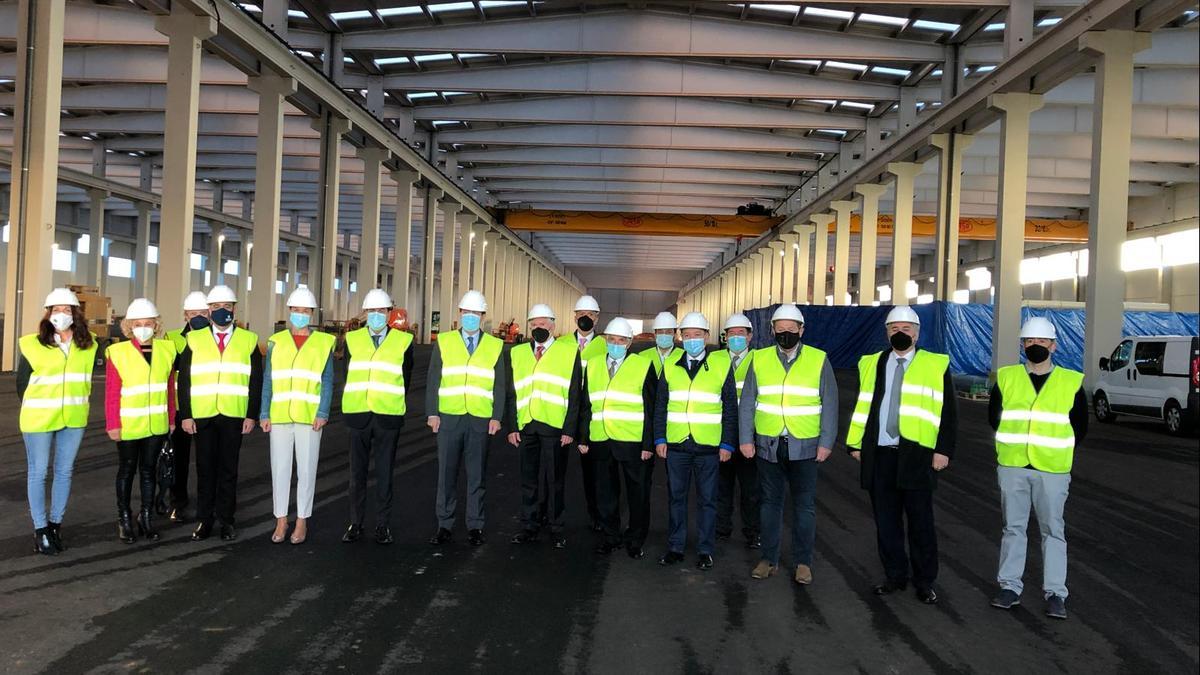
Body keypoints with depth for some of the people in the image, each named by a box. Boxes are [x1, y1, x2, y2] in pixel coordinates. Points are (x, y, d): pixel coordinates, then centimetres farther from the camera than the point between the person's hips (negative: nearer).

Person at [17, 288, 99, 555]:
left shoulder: (88, 345, 1)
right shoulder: (33, 345, -7)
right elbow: (22, 382, 0)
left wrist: (78, 403, 6)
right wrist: (34, 410, 6)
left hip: (74, 419, 3)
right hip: (39, 419, -3)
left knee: (64, 472, 10)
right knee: (38, 473, 3)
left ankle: (56, 524, 22)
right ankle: (40, 530, 12)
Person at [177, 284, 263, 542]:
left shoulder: (249, 340, 5)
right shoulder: (194, 340, 8)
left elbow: (255, 381, 3)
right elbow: (184, 380, 5)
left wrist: (251, 415, -4)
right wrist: (185, 415, -3)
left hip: (234, 416, -1)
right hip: (201, 416, 1)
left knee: (228, 469, 5)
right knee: (205, 469, 6)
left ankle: (226, 520, 14)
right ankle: (204, 520, 14)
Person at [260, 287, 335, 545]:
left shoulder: (323, 343, 4)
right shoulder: (276, 341, 9)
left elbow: (327, 382, 1)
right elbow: (267, 380, 8)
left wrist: (322, 413, -8)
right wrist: (264, 414, 2)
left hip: (309, 417, -2)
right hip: (279, 416, 2)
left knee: (306, 470, 4)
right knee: (280, 469, 6)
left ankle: (302, 521, 14)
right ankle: (281, 521, 17)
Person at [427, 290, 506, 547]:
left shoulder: (495, 346, 7)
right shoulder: (444, 342, 7)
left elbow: (500, 386, 5)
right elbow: (433, 380, 5)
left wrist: (496, 417, -3)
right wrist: (432, 413, -2)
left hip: (481, 420, 0)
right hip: (448, 418, 0)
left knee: (477, 475, 5)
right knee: (446, 473, 5)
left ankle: (475, 526, 15)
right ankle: (444, 525, 14)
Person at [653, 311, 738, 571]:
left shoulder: (722, 364, 0)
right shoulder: (670, 366, 7)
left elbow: (730, 408, 1)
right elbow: (660, 405, 10)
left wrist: (727, 444, -4)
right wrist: (659, 438, 2)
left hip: (709, 446, -2)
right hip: (675, 444, 2)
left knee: (707, 499, 5)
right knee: (676, 497, 9)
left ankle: (705, 550, 15)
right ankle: (675, 547, 19)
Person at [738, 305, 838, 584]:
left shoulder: (819, 360, -1)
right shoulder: (760, 360, 3)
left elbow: (829, 405, -1)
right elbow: (746, 403, 5)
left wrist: (826, 442, -6)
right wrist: (746, 438, -1)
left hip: (804, 446, -1)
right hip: (768, 445, 2)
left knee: (804, 505, 5)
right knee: (770, 502, 10)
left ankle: (803, 562, 16)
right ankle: (769, 559, 20)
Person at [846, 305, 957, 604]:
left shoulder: (936, 365, 2)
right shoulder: (870, 364, 11)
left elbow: (948, 412, 0)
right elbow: (861, 406, 14)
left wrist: (944, 450, -7)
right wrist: (855, 443, 9)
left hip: (916, 455, -3)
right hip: (879, 455, 3)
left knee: (920, 521, 4)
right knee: (886, 520, 9)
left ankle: (925, 581, 17)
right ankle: (895, 576, 22)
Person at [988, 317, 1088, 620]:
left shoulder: (1071, 382, 0)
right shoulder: (1006, 378, 3)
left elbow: (1079, 426, 9)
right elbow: (994, 417, 13)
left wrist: (1057, 453, 9)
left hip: (1052, 470, -1)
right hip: (1012, 467, 2)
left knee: (1053, 530, 3)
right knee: (1013, 527, 9)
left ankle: (1055, 593, 10)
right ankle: (1010, 587, 17)